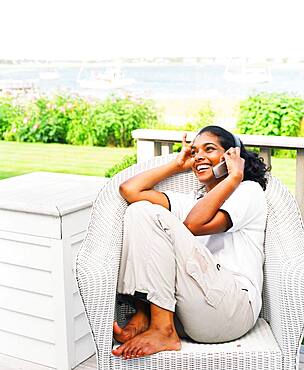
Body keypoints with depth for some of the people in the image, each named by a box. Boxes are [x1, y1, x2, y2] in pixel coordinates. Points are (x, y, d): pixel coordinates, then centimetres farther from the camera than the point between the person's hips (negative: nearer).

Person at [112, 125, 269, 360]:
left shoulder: (249, 190, 9)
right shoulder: (190, 201, 27)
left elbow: (194, 225, -11)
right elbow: (129, 190, 12)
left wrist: (234, 177, -2)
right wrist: (177, 165, 22)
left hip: (231, 310, -6)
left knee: (151, 215, -14)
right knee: (138, 210, -1)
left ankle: (163, 331, -19)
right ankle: (143, 314, -12)